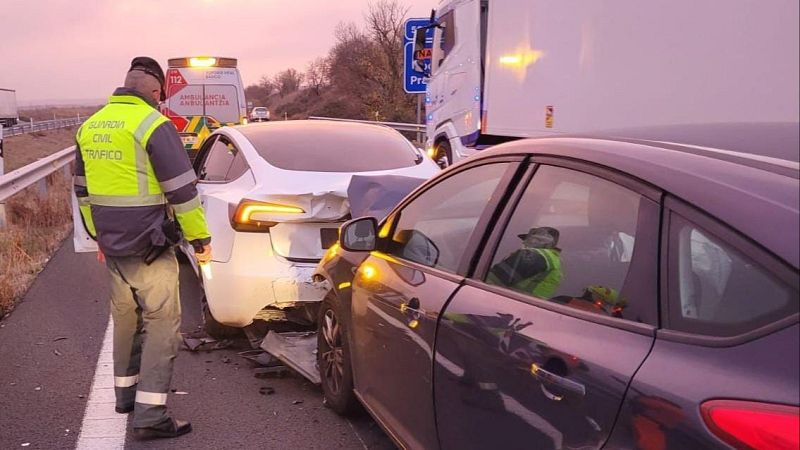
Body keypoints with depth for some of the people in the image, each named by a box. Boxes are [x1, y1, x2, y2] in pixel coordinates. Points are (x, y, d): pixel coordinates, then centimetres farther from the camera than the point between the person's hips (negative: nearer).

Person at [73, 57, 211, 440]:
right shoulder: (153, 125, -14)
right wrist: (200, 238, -6)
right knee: (161, 326, -2)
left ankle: (126, 393, 35)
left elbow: (83, 189, 18)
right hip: (148, 249, -7)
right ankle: (149, 415, -3)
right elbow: (182, 189, -15)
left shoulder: (90, 126, 10)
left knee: (125, 320, 21)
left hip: (112, 246, 7)